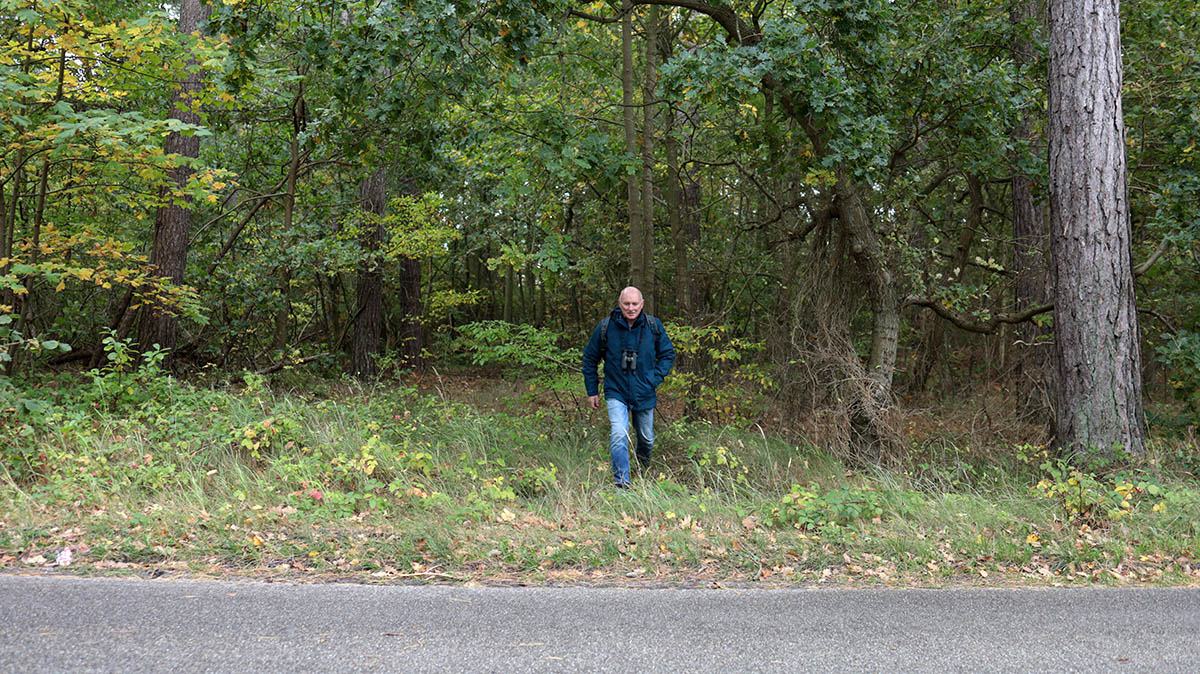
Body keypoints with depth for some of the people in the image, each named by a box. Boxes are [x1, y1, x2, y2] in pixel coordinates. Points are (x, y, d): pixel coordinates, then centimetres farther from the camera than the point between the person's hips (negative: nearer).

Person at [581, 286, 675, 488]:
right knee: (619, 435, -21)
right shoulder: (606, 327, -10)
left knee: (647, 439, 16)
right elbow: (589, 358, 3)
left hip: (644, 394, 2)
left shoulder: (653, 326, -6)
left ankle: (644, 471, 45)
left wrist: (655, 379, -4)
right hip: (616, 393, -2)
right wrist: (592, 391, 4)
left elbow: (668, 354, 9)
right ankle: (622, 481, -13)